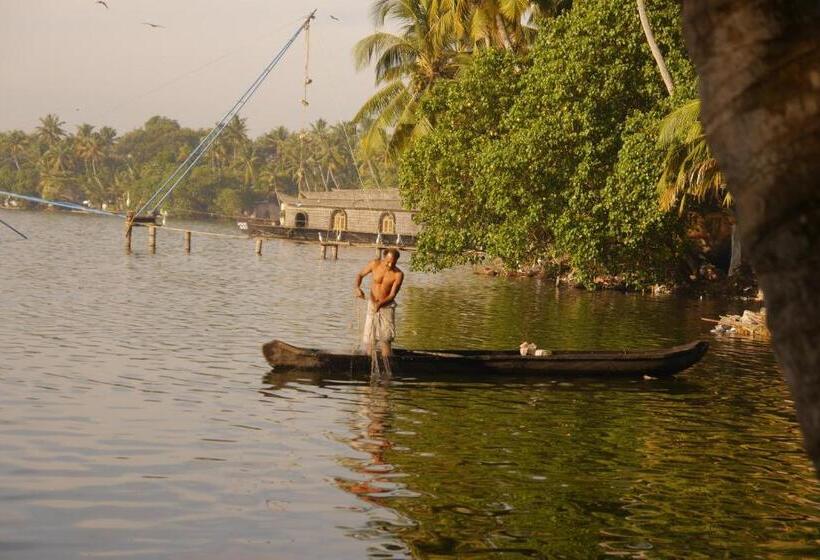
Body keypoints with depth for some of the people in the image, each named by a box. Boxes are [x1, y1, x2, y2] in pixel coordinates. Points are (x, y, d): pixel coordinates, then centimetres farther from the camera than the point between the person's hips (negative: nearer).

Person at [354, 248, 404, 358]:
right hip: (372, 304, 2)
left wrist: (380, 304, -32)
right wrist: (357, 287, -16)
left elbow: (392, 295, -14)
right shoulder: (375, 264, -9)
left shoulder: (398, 274, -16)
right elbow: (360, 275, 5)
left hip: (387, 306, -2)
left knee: (386, 339, -13)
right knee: (368, 339, 0)